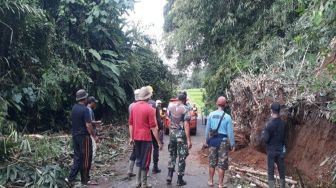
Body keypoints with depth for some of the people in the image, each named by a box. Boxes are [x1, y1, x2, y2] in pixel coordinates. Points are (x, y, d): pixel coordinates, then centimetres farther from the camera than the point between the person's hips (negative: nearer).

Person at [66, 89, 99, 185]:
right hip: (84, 136, -8)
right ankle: (85, 180, 14)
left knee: (77, 157, 14)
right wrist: (94, 136, -11)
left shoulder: (74, 108, 7)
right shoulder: (85, 109, -18)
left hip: (75, 136, 8)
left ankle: (71, 178, 12)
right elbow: (88, 125, -20)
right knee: (86, 158, 4)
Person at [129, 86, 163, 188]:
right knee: (145, 161, 6)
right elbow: (153, 127, -16)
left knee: (138, 159, 19)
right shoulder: (150, 109, -15)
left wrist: (131, 137, 15)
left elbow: (131, 123, 7)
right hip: (146, 138, -6)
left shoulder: (134, 106, 3)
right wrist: (159, 142, -11)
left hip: (136, 137, 6)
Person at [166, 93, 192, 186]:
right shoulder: (185, 109, -12)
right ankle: (180, 180, 11)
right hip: (181, 134, -5)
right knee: (182, 157, 5)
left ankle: (169, 176, 13)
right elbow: (186, 125, -18)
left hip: (172, 133, 5)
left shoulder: (170, 106, 3)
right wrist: (189, 140, -18)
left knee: (172, 155, 18)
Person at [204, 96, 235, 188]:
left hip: (213, 139, 3)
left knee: (212, 162, 16)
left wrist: (207, 141, 15)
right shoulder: (227, 117, -10)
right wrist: (232, 144, 2)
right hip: (223, 140, -3)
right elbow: (230, 132, -8)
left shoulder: (211, 115, -3)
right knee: (222, 163, 7)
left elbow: (207, 129, 3)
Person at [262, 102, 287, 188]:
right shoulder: (283, 123, -3)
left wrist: (263, 133, 3)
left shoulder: (269, 124, -20)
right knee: (281, 170, 15)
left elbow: (265, 139, -16)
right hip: (281, 150, 5)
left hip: (271, 151, -5)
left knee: (271, 171, 4)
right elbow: (284, 137, 8)